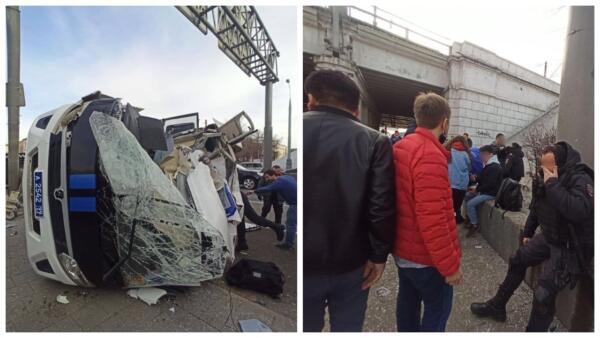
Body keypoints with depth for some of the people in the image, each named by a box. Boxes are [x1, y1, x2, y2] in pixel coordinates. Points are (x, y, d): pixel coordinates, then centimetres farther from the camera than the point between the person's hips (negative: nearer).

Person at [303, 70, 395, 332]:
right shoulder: (375, 141, -8)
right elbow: (382, 207, -14)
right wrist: (379, 254, -1)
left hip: (306, 262, 0)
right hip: (351, 263, 1)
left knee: (307, 328, 21)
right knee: (347, 328, 22)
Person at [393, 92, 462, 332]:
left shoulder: (400, 148, 1)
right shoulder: (430, 157, -26)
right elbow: (432, 220, -28)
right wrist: (450, 265, -19)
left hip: (403, 248, 8)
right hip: (425, 257, -8)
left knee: (408, 301, 22)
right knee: (438, 308, 13)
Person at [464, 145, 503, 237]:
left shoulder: (494, 167, -21)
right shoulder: (489, 165, 12)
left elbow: (490, 184, -26)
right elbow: (483, 178, 21)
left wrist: (477, 189, -20)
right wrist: (476, 178, 0)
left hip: (491, 193, -11)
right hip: (484, 191, 11)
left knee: (470, 204, -20)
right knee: (467, 197, 13)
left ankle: (475, 225, -5)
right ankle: (472, 219, 19)